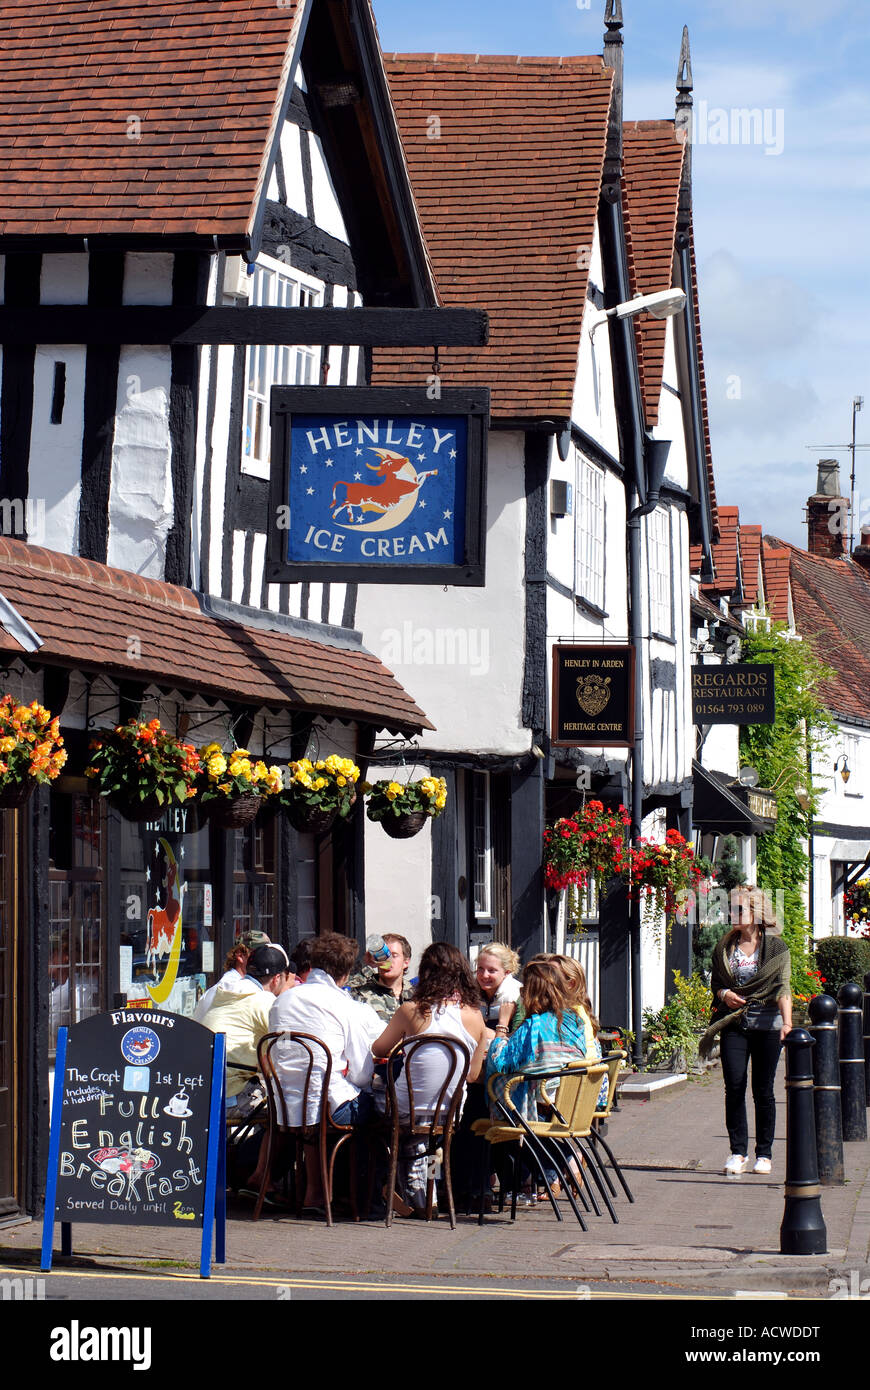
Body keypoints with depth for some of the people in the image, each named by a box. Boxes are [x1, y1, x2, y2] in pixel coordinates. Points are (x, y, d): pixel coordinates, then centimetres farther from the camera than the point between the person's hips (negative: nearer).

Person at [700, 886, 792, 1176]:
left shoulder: (775, 946, 0)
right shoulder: (724, 947, 10)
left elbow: (782, 987, -8)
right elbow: (715, 982, 17)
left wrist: (787, 1022, -19)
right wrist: (724, 994, -6)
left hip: (766, 1025, -2)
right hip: (733, 1026, 2)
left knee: (763, 1090, 3)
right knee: (734, 1087, -7)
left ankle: (764, 1154, 12)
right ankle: (738, 1153, 0)